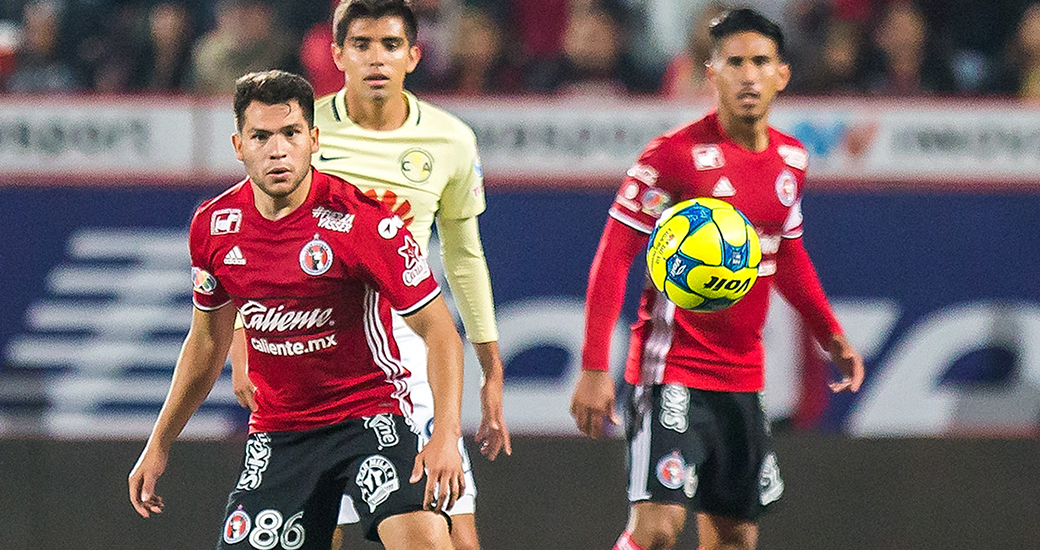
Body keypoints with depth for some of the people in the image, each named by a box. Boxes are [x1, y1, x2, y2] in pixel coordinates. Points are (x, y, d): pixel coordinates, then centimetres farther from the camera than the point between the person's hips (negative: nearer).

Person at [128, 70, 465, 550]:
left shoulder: (362, 221, -16)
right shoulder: (214, 226, -1)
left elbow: (438, 330, -13)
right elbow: (208, 341, 15)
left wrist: (446, 435, -26)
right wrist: (159, 446, 17)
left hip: (371, 414, -4)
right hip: (276, 432, 4)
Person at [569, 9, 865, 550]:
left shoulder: (790, 158, 8)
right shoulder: (676, 153, -13)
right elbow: (613, 258, -13)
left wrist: (830, 333, 15)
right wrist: (594, 368, -18)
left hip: (742, 378, 7)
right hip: (673, 372, -7)